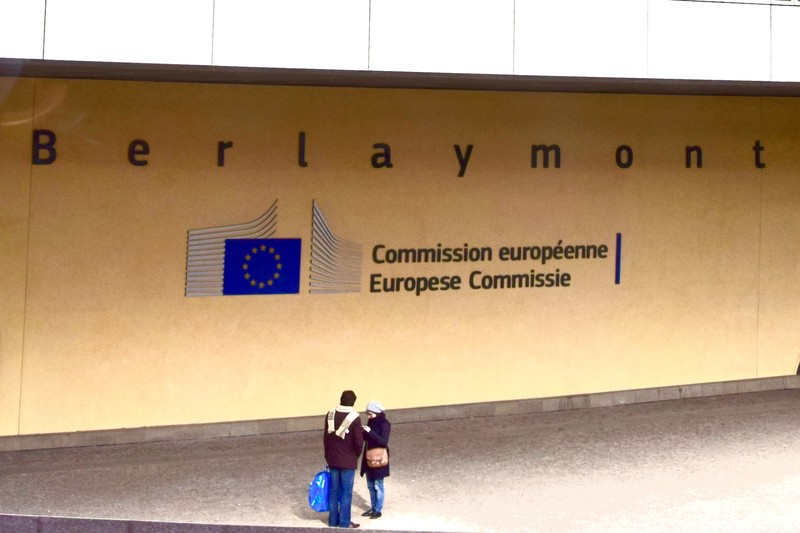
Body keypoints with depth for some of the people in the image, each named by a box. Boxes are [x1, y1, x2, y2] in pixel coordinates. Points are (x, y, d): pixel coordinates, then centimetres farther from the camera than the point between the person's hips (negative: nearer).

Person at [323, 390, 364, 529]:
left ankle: (333, 520, 18)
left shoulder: (331, 414, 0)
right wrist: (356, 454, 8)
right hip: (348, 461, -5)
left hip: (332, 460, 5)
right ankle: (344, 522, 6)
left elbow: (326, 437, 7)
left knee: (334, 490, 13)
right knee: (346, 492, 3)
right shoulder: (354, 418, -15)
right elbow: (358, 441, -12)